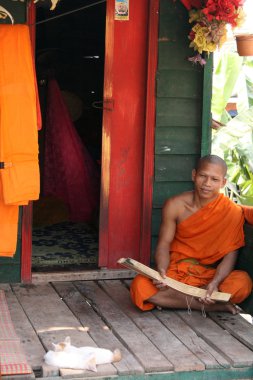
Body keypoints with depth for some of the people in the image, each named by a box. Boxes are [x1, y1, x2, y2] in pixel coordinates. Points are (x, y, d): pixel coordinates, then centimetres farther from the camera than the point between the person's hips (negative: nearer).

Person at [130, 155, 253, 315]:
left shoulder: (231, 211, -11)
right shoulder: (175, 205, -6)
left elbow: (230, 254, -13)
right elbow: (164, 244, -4)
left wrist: (215, 282, -31)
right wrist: (161, 272, -24)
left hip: (210, 273, -1)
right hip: (176, 270, 2)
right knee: (140, 285, -29)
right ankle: (213, 306, -21)